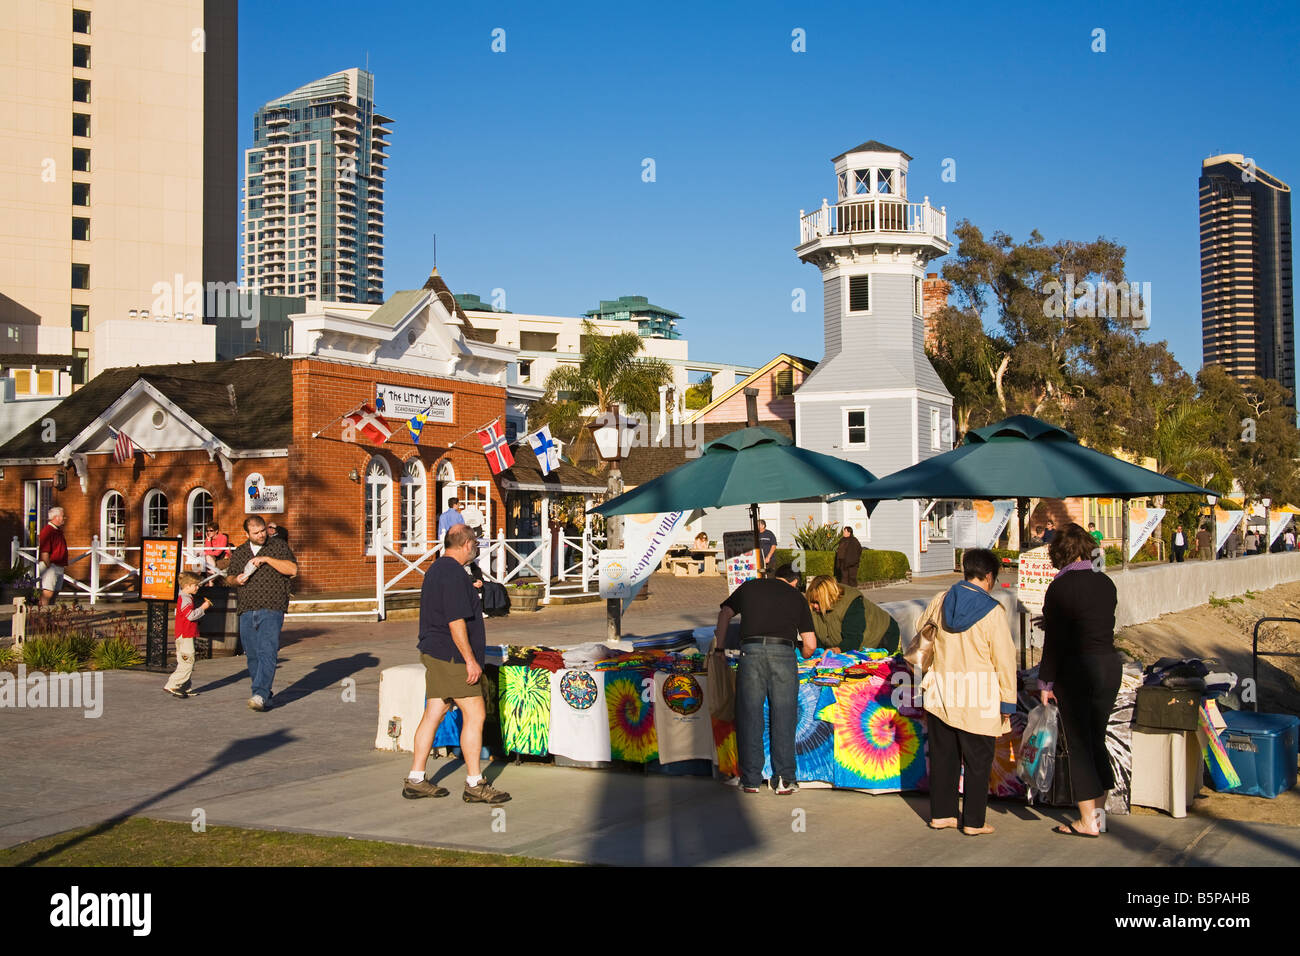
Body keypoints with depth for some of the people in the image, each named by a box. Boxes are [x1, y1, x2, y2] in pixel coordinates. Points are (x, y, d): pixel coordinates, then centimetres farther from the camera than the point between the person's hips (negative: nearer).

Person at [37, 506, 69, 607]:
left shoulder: (58, 531, 18)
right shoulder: (47, 531, -13)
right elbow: (44, 552, -18)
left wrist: (65, 565, 20)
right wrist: (48, 567, -19)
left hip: (60, 567, 10)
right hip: (50, 566, -10)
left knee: (55, 591, 10)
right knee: (48, 592, -16)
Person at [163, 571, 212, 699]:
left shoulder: (186, 598, 19)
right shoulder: (185, 599, -14)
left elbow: (191, 615, 26)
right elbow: (191, 615, -24)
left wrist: (204, 606, 16)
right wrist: (203, 608, -14)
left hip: (186, 636, 11)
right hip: (185, 636, -11)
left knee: (186, 663, 12)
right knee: (187, 662, -12)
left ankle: (184, 688, 14)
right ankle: (171, 685, -12)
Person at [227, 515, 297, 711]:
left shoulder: (278, 546, 5)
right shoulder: (238, 553, 16)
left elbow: (293, 569, -6)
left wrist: (267, 559, -14)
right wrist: (236, 580, 3)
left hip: (271, 610, -5)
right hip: (246, 612, 5)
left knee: (267, 653, -16)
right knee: (253, 656, 6)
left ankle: (260, 695, -23)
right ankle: (265, 696, 17)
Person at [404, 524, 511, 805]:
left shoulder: (436, 569, 16)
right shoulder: (453, 573, -17)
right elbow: (456, 621, -21)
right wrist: (470, 659, -19)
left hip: (434, 652, 10)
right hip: (451, 655, -10)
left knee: (433, 714, 11)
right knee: (475, 715, -5)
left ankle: (416, 780, 14)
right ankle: (475, 784, -2)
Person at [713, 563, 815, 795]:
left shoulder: (750, 587, 22)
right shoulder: (796, 596, 19)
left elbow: (724, 614, 27)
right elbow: (810, 644, 16)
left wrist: (719, 650, 33)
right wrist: (803, 659, 37)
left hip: (751, 651, 0)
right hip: (784, 653, 0)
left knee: (749, 717, 5)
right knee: (783, 718, 6)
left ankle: (751, 780, 9)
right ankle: (784, 780, 8)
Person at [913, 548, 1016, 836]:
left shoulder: (941, 600, 1)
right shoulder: (993, 612, -13)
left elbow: (920, 626, 22)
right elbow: (1004, 660, -11)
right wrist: (1007, 704, -3)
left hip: (940, 694, 5)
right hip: (978, 699, -4)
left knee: (942, 756, 15)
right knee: (977, 762, 7)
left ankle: (941, 814, 23)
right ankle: (973, 821, 13)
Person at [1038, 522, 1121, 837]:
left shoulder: (1059, 588, -12)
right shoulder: (1105, 583, 5)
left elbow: (1054, 640, -13)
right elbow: (1106, 627, 14)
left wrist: (1045, 682, -6)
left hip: (1077, 669, -6)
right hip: (1110, 665, 6)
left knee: (1079, 744, 3)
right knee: (1096, 740, 16)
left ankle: (1087, 821, 6)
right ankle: (1098, 812, 21)